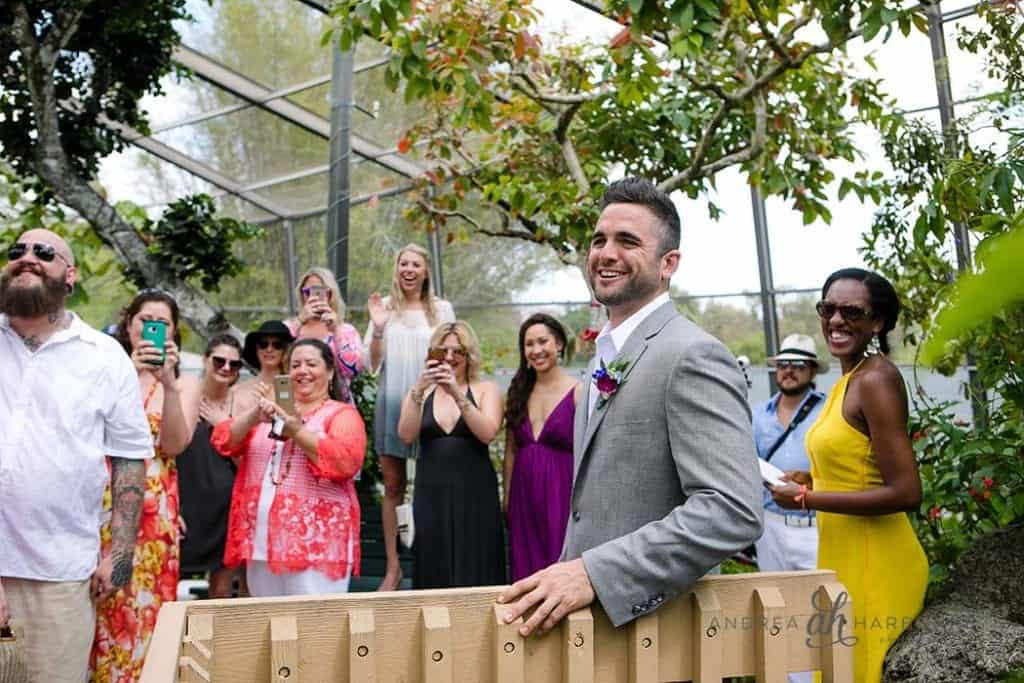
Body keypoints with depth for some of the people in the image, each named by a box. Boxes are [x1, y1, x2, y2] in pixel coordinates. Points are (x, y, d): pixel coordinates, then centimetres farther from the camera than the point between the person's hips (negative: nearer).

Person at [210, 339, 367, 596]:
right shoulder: (272, 411, 19)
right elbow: (223, 442, 8)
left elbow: (347, 461, -14)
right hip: (262, 541, 5)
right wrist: (253, 418, -10)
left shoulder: (342, 413, 4)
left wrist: (298, 432, -16)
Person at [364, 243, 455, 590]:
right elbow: (371, 365, 1)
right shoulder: (384, 308, 4)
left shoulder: (441, 309, 5)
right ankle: (393, 566, 13)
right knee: (393, 486, 6)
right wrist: (378, 329, -15)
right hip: (391, 403, 1)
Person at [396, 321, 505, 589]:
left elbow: (487, 433, -11)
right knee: (433, 578, 3)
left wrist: (457, 394, -20)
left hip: (475, 496, -2)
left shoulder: (486, 390, 6)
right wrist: (419, 390, -17)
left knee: (475, 577, -3)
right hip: (431, 496, 2)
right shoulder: (419, 392, 11)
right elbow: (406, 435, -5)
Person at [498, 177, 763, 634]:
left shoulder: (693, 356, -16)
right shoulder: (608, 359, 13)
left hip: (649, 623, -8)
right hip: (590, 618, 8)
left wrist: (595, 572, -30)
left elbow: (733, 510, -26)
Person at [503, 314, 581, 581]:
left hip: (561, 493, -5)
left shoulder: (578, 392, -7)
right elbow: (511, 451, 13)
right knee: (526, 572, 10)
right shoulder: (519, 392, 9)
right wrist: (507, 498, 12)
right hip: (523, 496, 5)